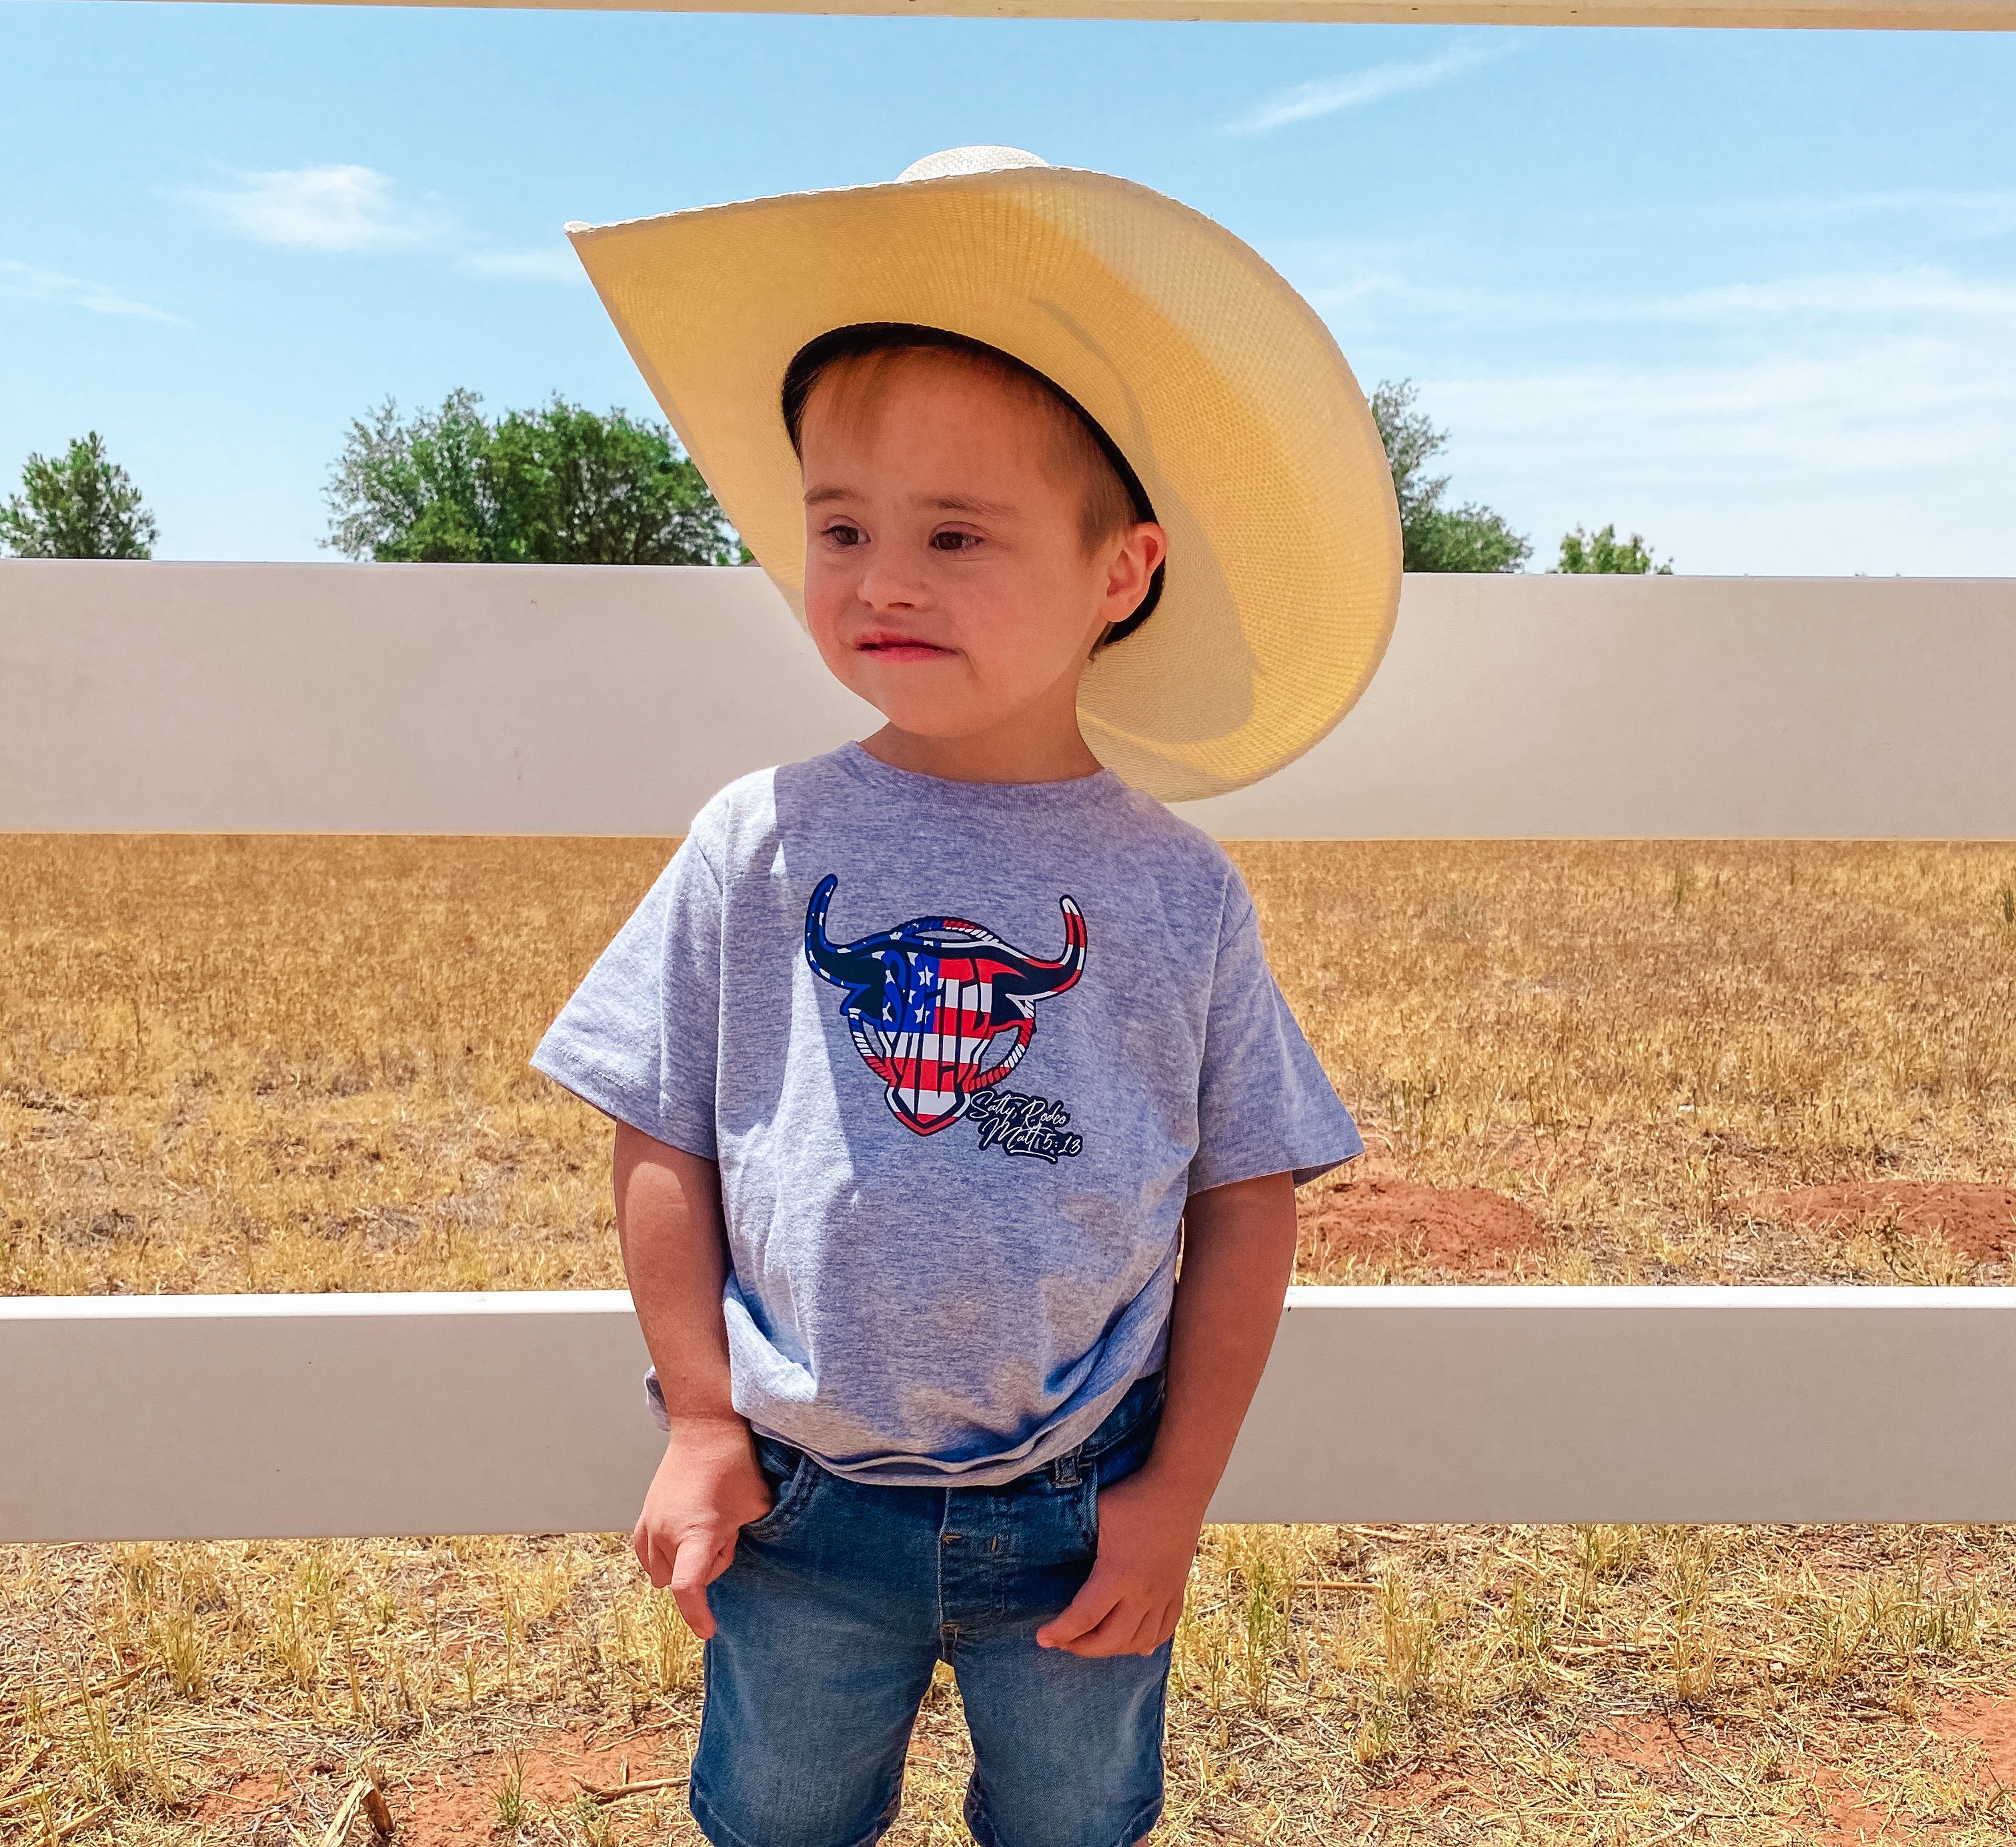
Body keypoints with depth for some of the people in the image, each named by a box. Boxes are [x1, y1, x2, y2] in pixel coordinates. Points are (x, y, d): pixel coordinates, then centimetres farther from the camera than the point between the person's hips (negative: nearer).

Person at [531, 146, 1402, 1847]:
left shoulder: (1179, 892, -10)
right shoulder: (760, 848, -10)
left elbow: (1248, 1200, -4)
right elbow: (664, 1143, -3)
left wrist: (1179, 1490, -5)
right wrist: (702, 1422, -4)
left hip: (1082, 1515, 0)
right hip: (802, 1511, 1)